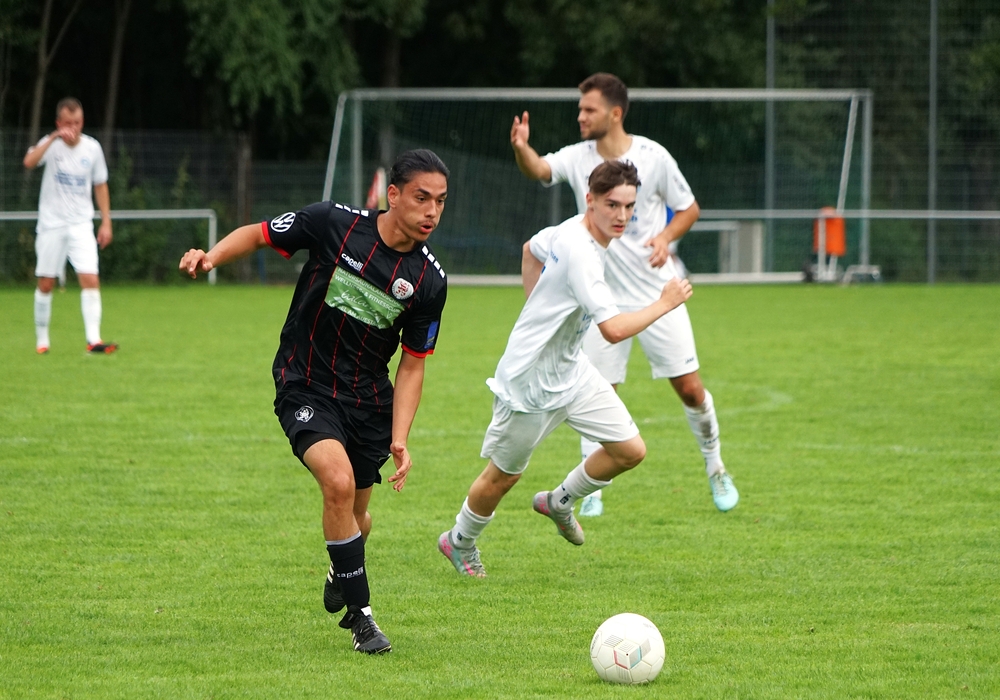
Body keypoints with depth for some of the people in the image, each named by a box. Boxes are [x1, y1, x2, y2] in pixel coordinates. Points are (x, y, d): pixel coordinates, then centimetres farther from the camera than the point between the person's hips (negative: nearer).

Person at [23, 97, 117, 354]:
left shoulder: (92, 147, 2)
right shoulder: (51, 144, -6)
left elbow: (100, 186, 13)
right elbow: (29, 162, -28)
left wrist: (106, 222, 9)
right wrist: (54, 138, -34)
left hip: (81, 225, 1)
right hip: (51, 224, -1)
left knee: (90, 280, -14)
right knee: (45, 283, 5)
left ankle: (93, 340, -18)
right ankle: (42, 339, 19)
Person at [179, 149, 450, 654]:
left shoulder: (429, 281, -9)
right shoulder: (335, 223, -16)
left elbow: (412, 365, -2)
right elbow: (259, 234, -2)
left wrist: (399, 439, -12)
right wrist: (211, 256, -21)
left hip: (369, 399, 3)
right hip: (305, 386, -3)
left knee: (355, 514, 13)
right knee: (339, 481, -26)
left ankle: (341, 578, 51)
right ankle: (360, 614, -13)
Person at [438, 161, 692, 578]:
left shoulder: (571, 231, -3)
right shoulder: (581, 253, -32)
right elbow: (614, 329, -38)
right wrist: (664, 304, -25)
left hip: (571, 372, 9)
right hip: (530, 383, -9)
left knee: (630, 450, 2)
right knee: (504, 476, 10)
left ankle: (559, 502, 26)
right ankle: (459, 543, 36)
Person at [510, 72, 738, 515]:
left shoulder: (653, 157, -8)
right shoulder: (577, 158, -4)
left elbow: (688, 208, 2)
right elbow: (539, 169, -22)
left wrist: (666, 238, -17)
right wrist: (521, 148, -44)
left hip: (658, 294, -1)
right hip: (604, 297, 1)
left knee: (689, 389, 0)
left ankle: (715, 468, 22)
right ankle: (593, 490, 7)